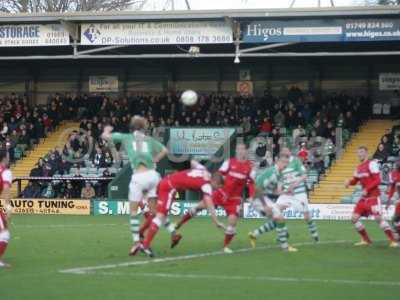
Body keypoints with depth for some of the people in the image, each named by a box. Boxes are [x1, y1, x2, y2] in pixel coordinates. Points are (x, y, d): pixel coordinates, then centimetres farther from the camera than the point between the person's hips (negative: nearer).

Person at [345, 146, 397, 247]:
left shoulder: (372, 164, -12)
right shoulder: (359, 167, 13)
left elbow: (377, 180, -17)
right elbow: (355, 180, 22)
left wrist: (367, 189, -23)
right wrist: (349, 182, 1)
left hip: (373, 196, -9)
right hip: (364, 197, 9)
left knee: (378, 218, -18)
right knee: (354, 218, 4)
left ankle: (392, 241, -11)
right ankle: (366, 240, 15)